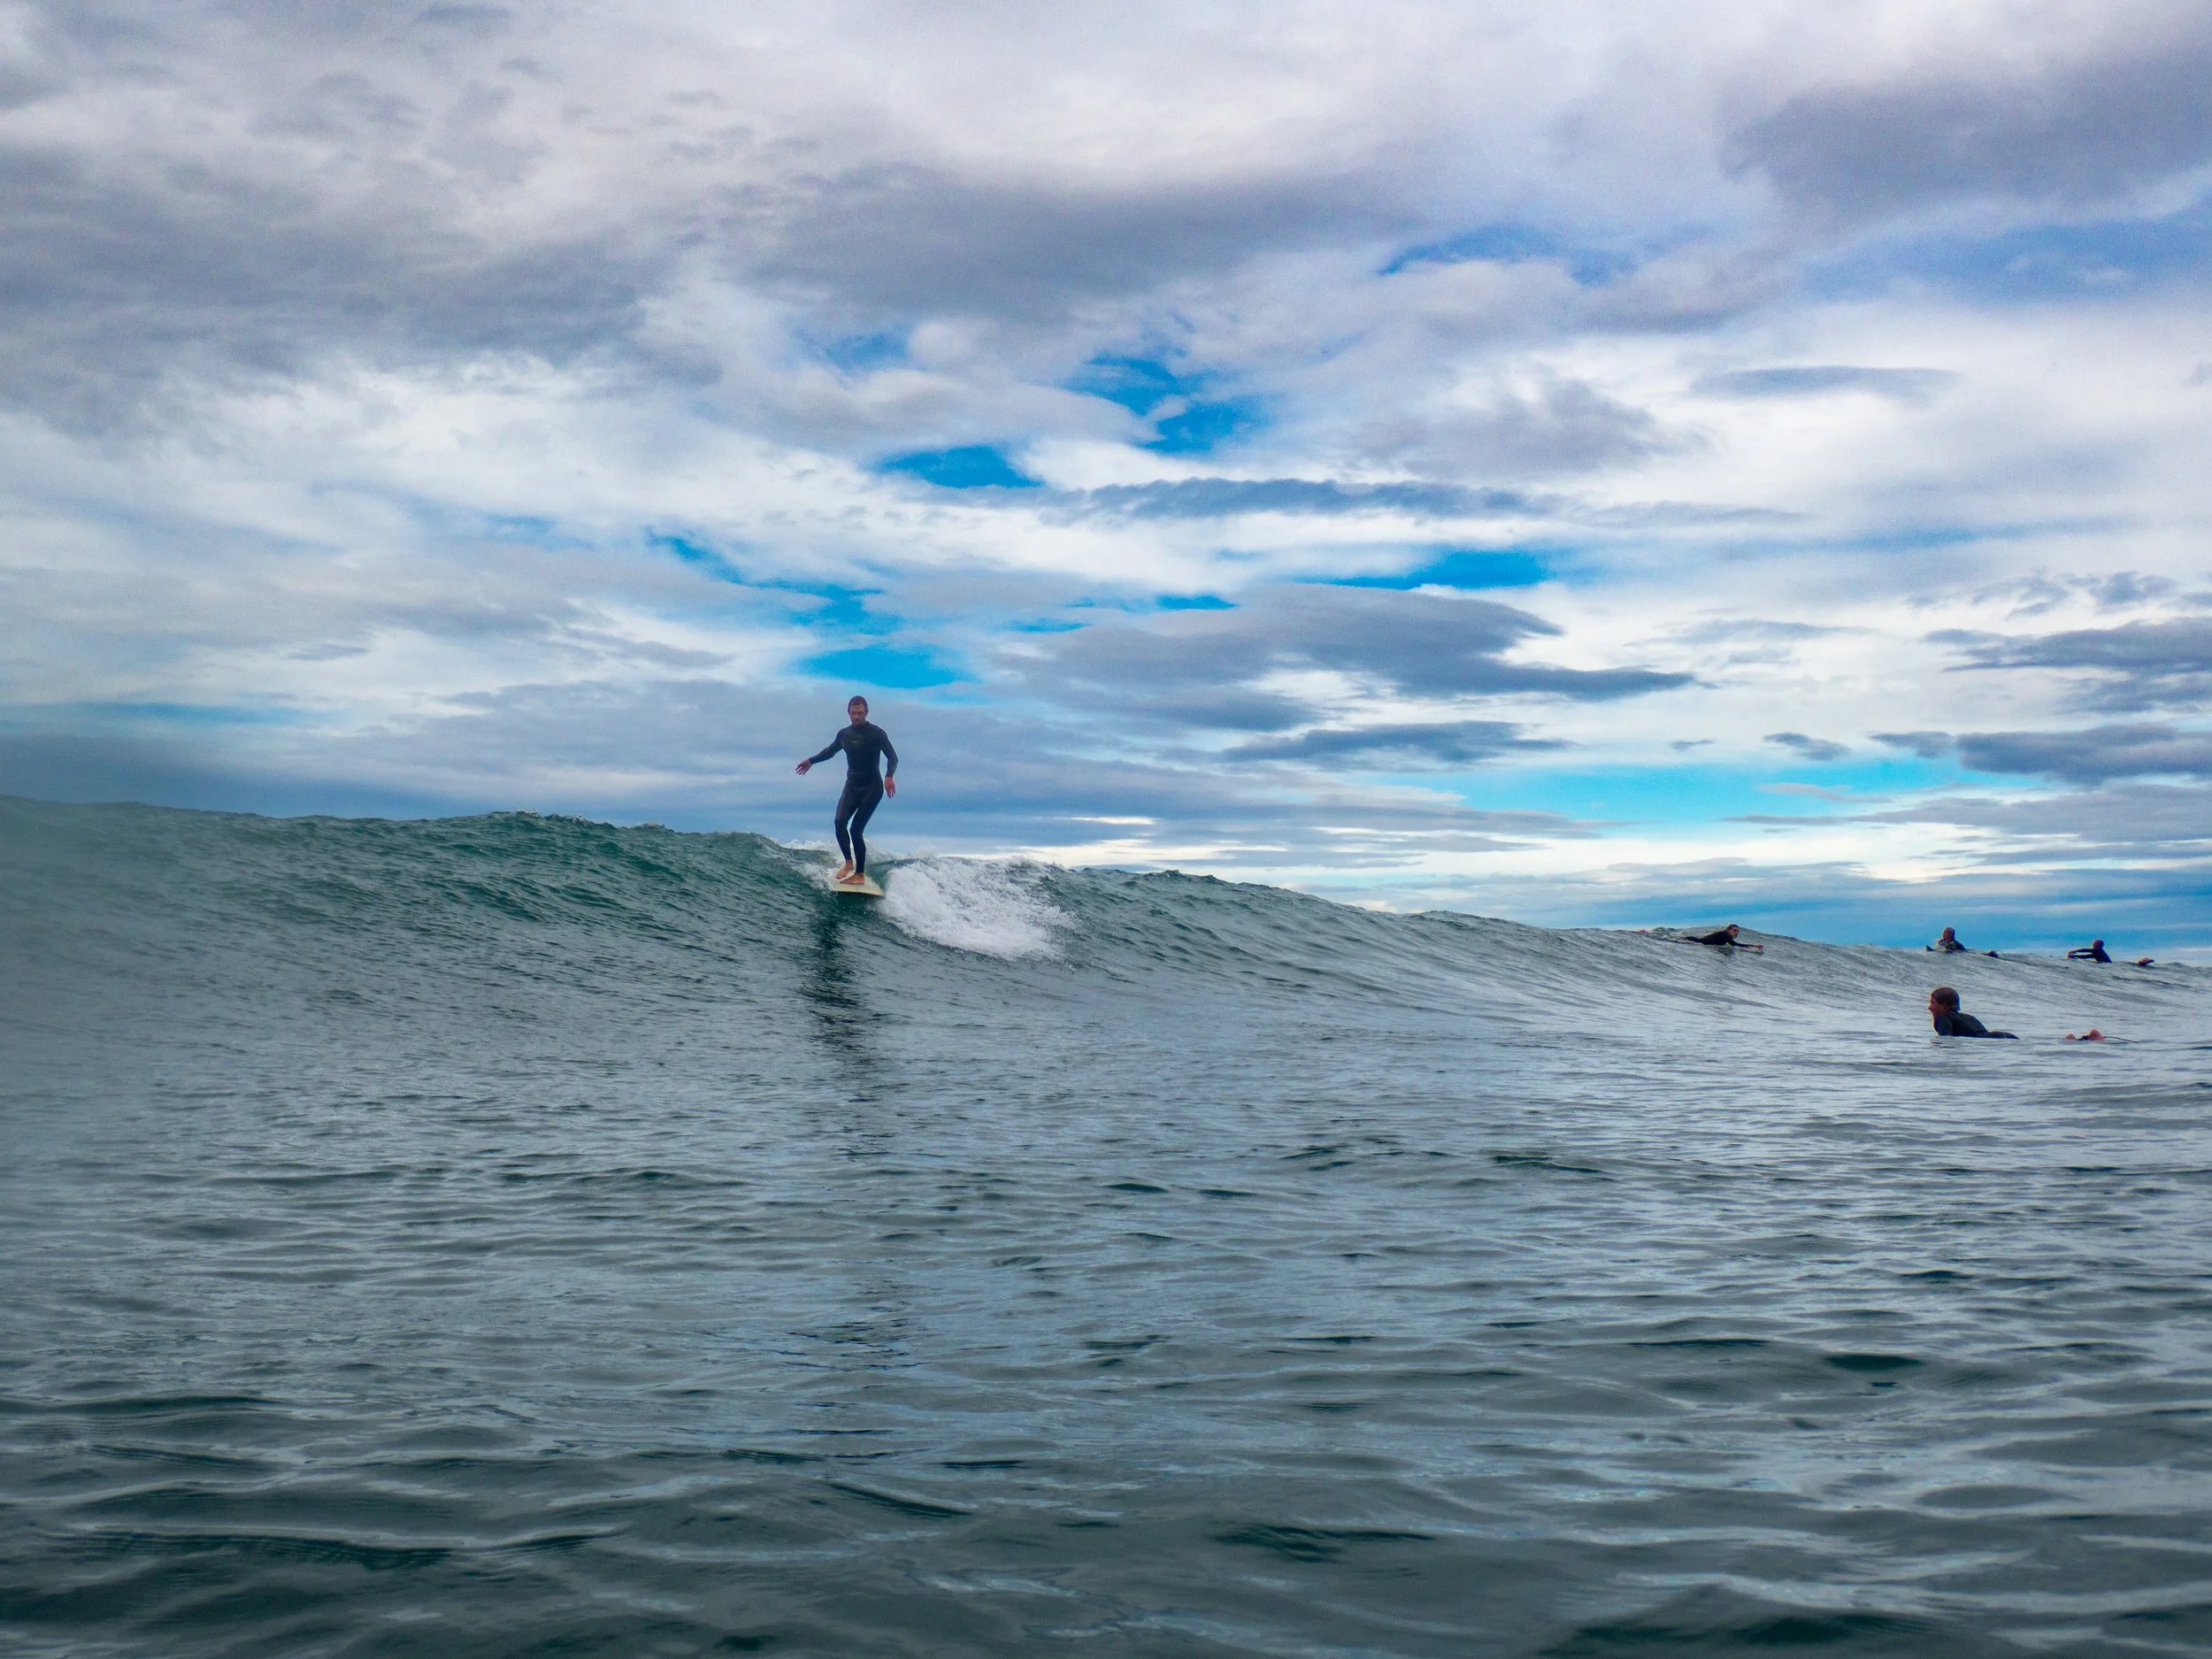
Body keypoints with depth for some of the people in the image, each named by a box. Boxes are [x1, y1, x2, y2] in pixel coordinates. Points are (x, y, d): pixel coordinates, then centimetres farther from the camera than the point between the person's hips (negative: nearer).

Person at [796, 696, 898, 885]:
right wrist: (811, 760, 30)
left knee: (856, 829, -12)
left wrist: (889, 776, -32)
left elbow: (892, 757, -15)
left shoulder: (877, 733, -10)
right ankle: (849, 862, -2)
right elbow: (830, 750, 27)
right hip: (852, 786, 5)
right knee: (840, 822, -17)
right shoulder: (844, 734, 7)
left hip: (872, 787, -5)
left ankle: (860, 874, -4)